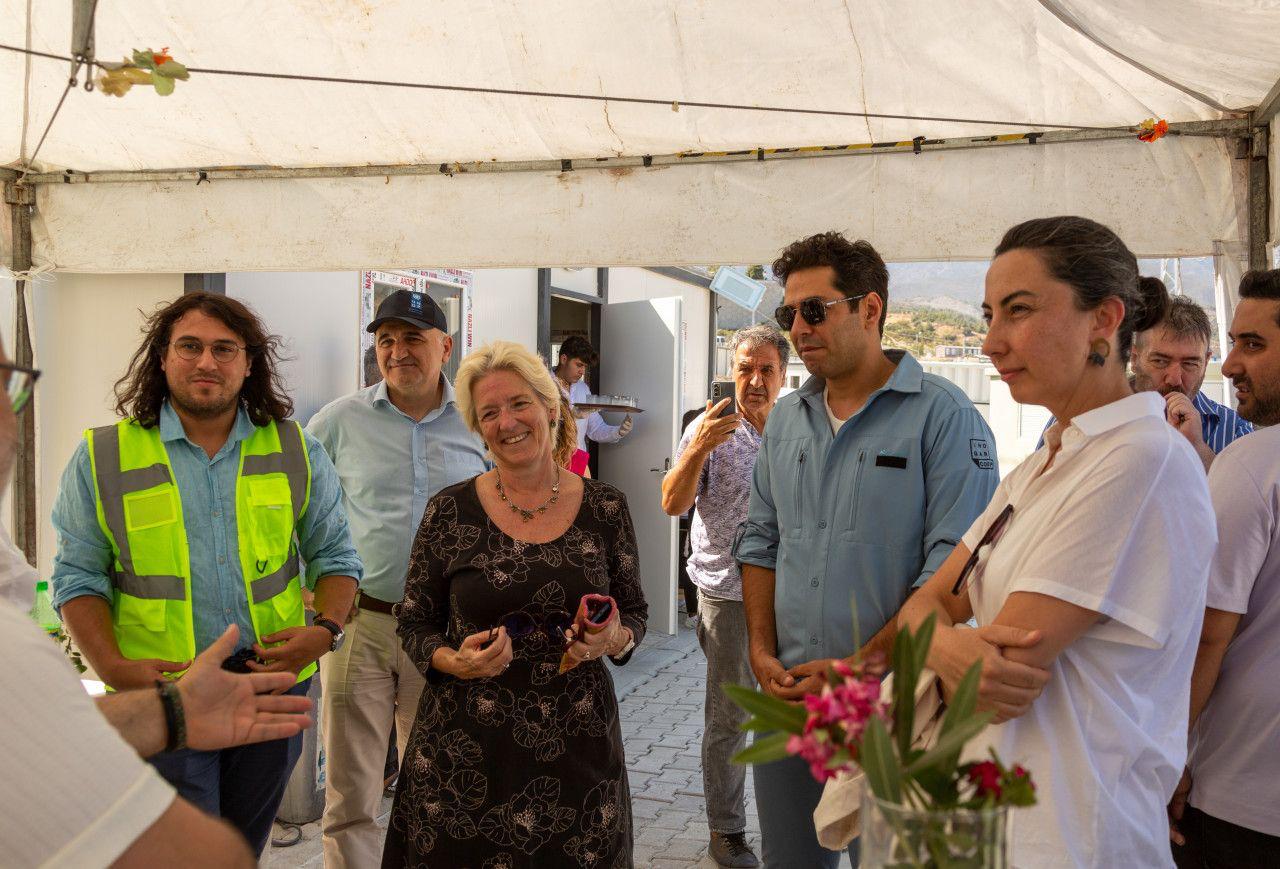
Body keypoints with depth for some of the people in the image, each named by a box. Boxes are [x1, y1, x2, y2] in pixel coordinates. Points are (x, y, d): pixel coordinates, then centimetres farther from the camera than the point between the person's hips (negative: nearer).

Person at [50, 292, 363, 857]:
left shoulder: (296, 452, 3)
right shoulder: (102, 456, -1)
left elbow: (334, 556, 8)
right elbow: (80, 578, 1)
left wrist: (326, 630, -11)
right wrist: (113, 668, -14)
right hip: (158, 698, -2)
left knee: (244, 850, 18)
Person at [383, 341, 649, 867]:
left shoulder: (604, 507, 1)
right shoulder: (450, 511, -3)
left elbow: (635, 613, 10)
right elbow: (414, 624, 5)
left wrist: (614, 640, -11)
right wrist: (454, 662, -14)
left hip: (578, 741, 1)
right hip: (466, 749, -1)